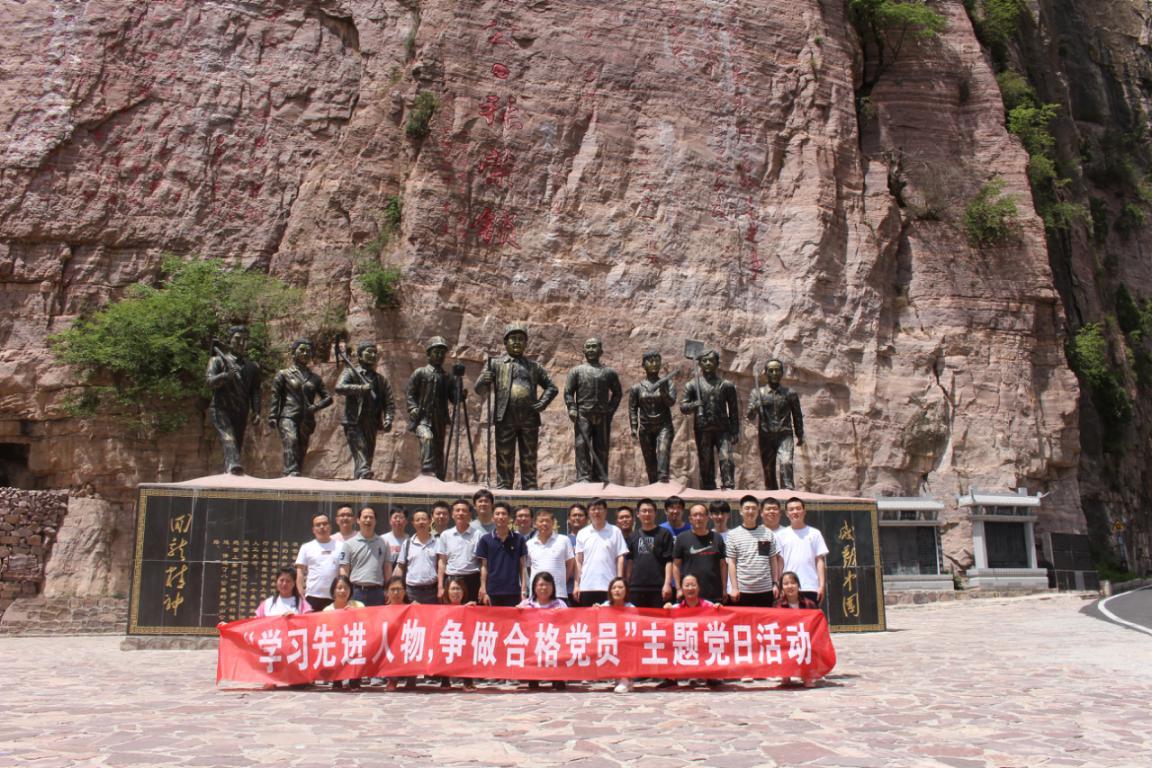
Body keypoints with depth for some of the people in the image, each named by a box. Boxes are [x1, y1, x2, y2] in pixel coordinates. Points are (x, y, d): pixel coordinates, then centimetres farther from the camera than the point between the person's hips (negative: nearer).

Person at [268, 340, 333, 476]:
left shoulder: (315, 378, 19)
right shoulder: (283, 374, 12)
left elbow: (328, 398, 14)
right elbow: (275, 397, 5)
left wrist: (316, 406, -5)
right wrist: (272, 417, -7)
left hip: (306, 420, 4)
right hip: (288, 417, -4)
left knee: (301, 451, 1)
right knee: (291, 440, -29)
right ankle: (291, 473, -41)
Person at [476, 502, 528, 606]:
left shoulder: (518, 539, 4)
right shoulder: (485, 539, 3)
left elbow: (522, 567, 4)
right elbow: (484, 567, 4)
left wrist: (524, 591, -3)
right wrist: (484, 591, -2)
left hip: (513, 592, 0)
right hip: (492, 592, 0)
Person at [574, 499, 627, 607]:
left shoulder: (615, 531, 3)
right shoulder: (582, 533, 9)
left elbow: (620, 558, 2)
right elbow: (578, 561, 9)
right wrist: (577, 584, 3)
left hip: (609, 587, -2)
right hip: (586, 587, 2)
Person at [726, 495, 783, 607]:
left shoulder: (768, 533, 6)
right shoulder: (733, 534, 0)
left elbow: (773, 560, 10)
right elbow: (731, 563, -1)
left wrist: (775, 583, 4)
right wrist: (734, 587, -6)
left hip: (765, 589, 2)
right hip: (743, 590, -2)